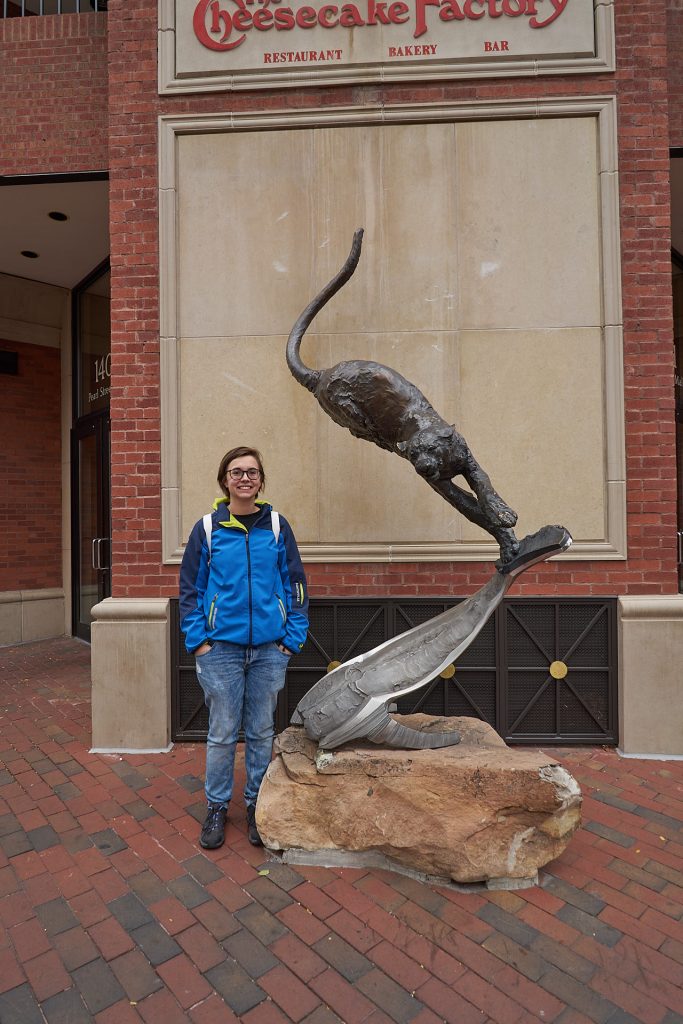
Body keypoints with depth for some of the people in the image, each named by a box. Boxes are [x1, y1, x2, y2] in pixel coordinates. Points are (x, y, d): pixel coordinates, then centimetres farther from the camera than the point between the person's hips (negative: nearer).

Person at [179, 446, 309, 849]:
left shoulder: (277, 526, 1)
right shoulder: (208, 528, -1)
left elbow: (296, 584, 2)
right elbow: (191, 589, 2)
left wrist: (292, 638, -2)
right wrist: (198, 640, -4)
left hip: (269, 648, 1)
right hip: (221, 647, -1)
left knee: (262, 732, 14)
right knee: (223, 733, 11)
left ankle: (257, 805, 33)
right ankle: (217, 807, 31)